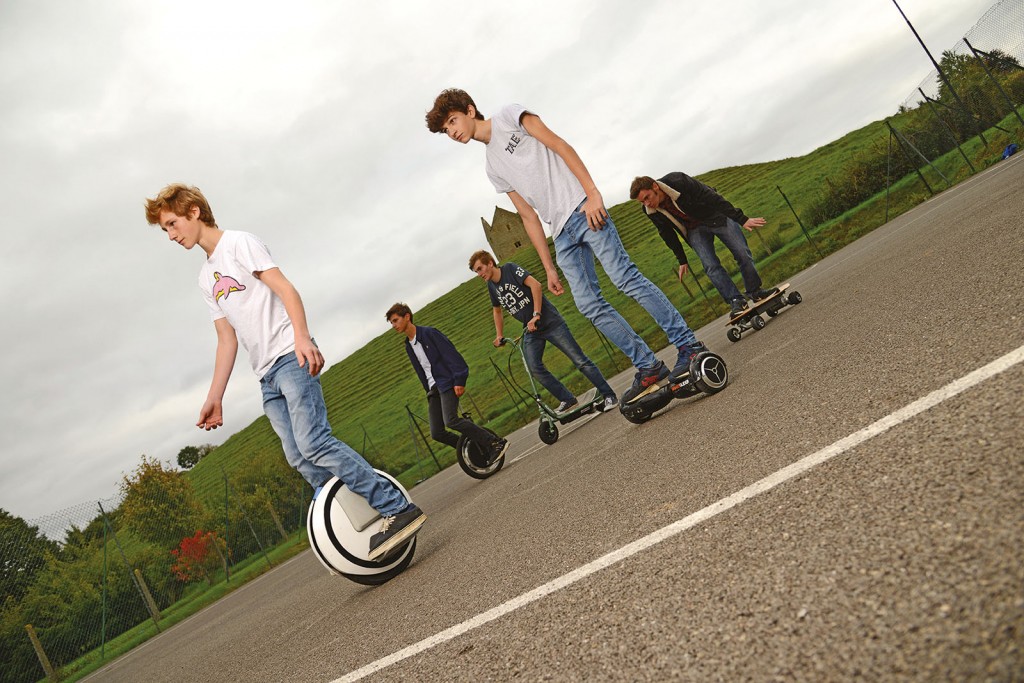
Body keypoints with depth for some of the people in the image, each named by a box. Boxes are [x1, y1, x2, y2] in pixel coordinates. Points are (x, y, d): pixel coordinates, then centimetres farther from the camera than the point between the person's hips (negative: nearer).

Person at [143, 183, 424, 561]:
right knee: (300, 459, -1)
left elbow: (285, 289, -11)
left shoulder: (239, 243, 3)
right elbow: (227, 340, 22)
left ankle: (398, 509, -19)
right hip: (267, 376, 8)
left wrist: (301, 337, -27)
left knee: (313, 443, -21)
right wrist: (214, 398, 15)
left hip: (292, 358, -8)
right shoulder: (207, 278, 25)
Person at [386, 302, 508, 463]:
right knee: (436, 433, -4)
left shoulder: (428, 333, -6)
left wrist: (459, 380, -21)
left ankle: (497, 443, -21)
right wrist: (429, 391, 18)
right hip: (433, 389, 8)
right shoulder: (409, 346, 18)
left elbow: (451, 354, -13)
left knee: (450, 420, -28)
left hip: (447, 384, -8)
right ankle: (479, 449, 10)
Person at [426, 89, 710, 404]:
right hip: (561, 233, 7)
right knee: (589, 304, -3)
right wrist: (548, 267, 15)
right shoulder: (493, 168, 23)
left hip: (582, 209, -6)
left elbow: (561, 147, -4)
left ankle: (689, 345, -9)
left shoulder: (508, 116, 7)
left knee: (624, 276, -15)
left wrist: (592, 193, -16)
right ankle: (648, 367, 5)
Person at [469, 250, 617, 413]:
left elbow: (535, 284, -24)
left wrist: (536, 314, -28)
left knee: (579, 360, -8)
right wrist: (499, 336, 22)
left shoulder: (510, 269, -12)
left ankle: (609, 395, 1)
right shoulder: (491, 286, 8)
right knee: (535, 369, -7)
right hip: (530, 330, 7)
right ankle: (568, 400, 8)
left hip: (550, 322, -7)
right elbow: (497, 310, 25)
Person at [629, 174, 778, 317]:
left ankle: (755, 291, 12)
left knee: (742, 253, -5)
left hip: (715, 216, -3)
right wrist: (682, 260, 5)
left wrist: (742, 219, -28)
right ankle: (735, 300, -10)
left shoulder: (679, 181, -33)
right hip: (694, 229, 3)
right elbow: (668, 234, -1)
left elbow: (713, 198, -29)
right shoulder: (651, 211, -18)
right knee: (710, 266, -16)